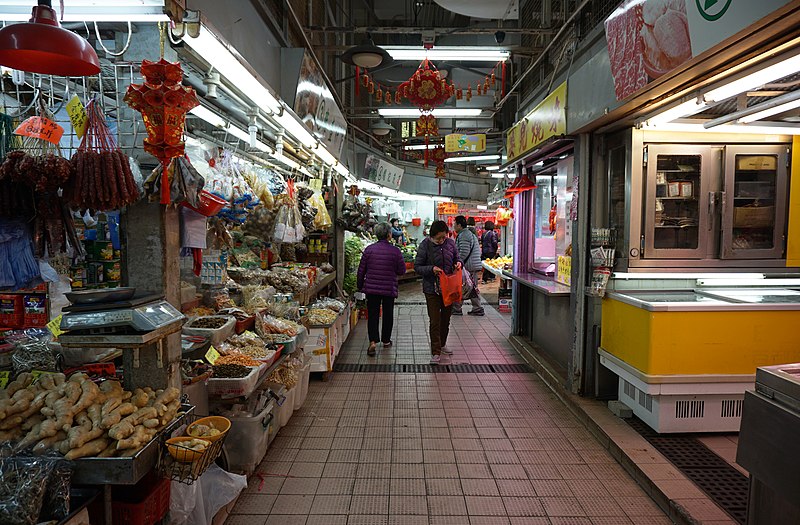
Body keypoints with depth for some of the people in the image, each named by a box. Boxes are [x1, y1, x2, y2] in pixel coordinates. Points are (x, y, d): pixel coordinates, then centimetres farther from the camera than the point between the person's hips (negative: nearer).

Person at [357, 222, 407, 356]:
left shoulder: (369, 249, -5)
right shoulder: (395, 251, -9)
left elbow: (361, 270, 0)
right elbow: (402, 271, -3)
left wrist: (360, 286, 13)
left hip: (371, 288, 1)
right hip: (389, 288, -1)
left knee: (372, 315, 5)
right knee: (388, 315, 14)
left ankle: (373, 341, -8)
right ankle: (386, 340, 25)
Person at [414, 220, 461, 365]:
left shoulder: (450, 243, 0)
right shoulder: (425, 245, -11)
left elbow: (456, 258, 15)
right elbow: (417, 267, -9)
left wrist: (459, 263, -9)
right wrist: (431, 269, -25)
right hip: (432, 289, -4)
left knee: (446, 319, 18)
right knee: (435, 321, -4)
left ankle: (442, 344, 38)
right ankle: (436, 352, 5)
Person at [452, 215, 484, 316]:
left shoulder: (463, 236, -14)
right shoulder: (472, 234, 19)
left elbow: (464, 253, -22)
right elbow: (479, 251, 21)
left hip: (466, 266, -10)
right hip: (475, 266, 10)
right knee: (473, 288, 13)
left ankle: (456, 309, 6)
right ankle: (477, 308, 15)